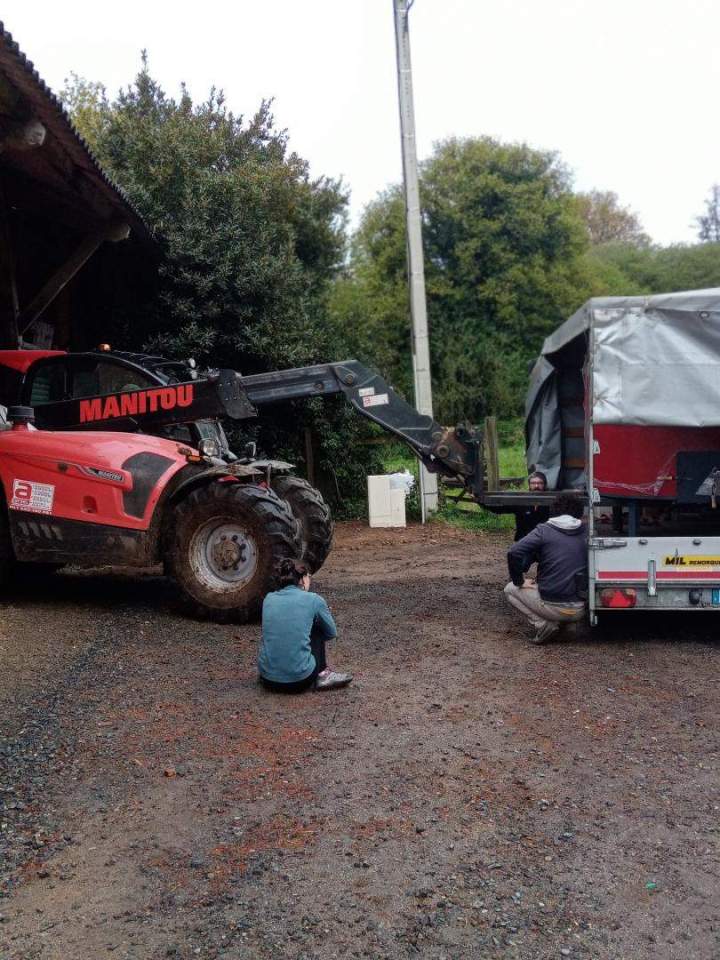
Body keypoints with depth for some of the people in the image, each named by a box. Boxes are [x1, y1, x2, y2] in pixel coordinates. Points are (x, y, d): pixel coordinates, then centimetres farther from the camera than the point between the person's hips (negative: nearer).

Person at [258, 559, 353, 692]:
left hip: (268, 680, 4)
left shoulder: (269, 599, 9)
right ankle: (322, 674, 21)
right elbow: (332, 633, 14)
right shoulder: (313, 599, -2)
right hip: (299, 680, -4)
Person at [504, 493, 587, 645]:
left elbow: (513, 553, -15)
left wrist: (519, 581, -2)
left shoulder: (544, 531, -4)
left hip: (551, 606, -5)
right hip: (579, 611, 5)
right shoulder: (585, 533, 7)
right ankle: (562, 623, 10)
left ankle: (544, 623, -2)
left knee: (510, 589, 19)